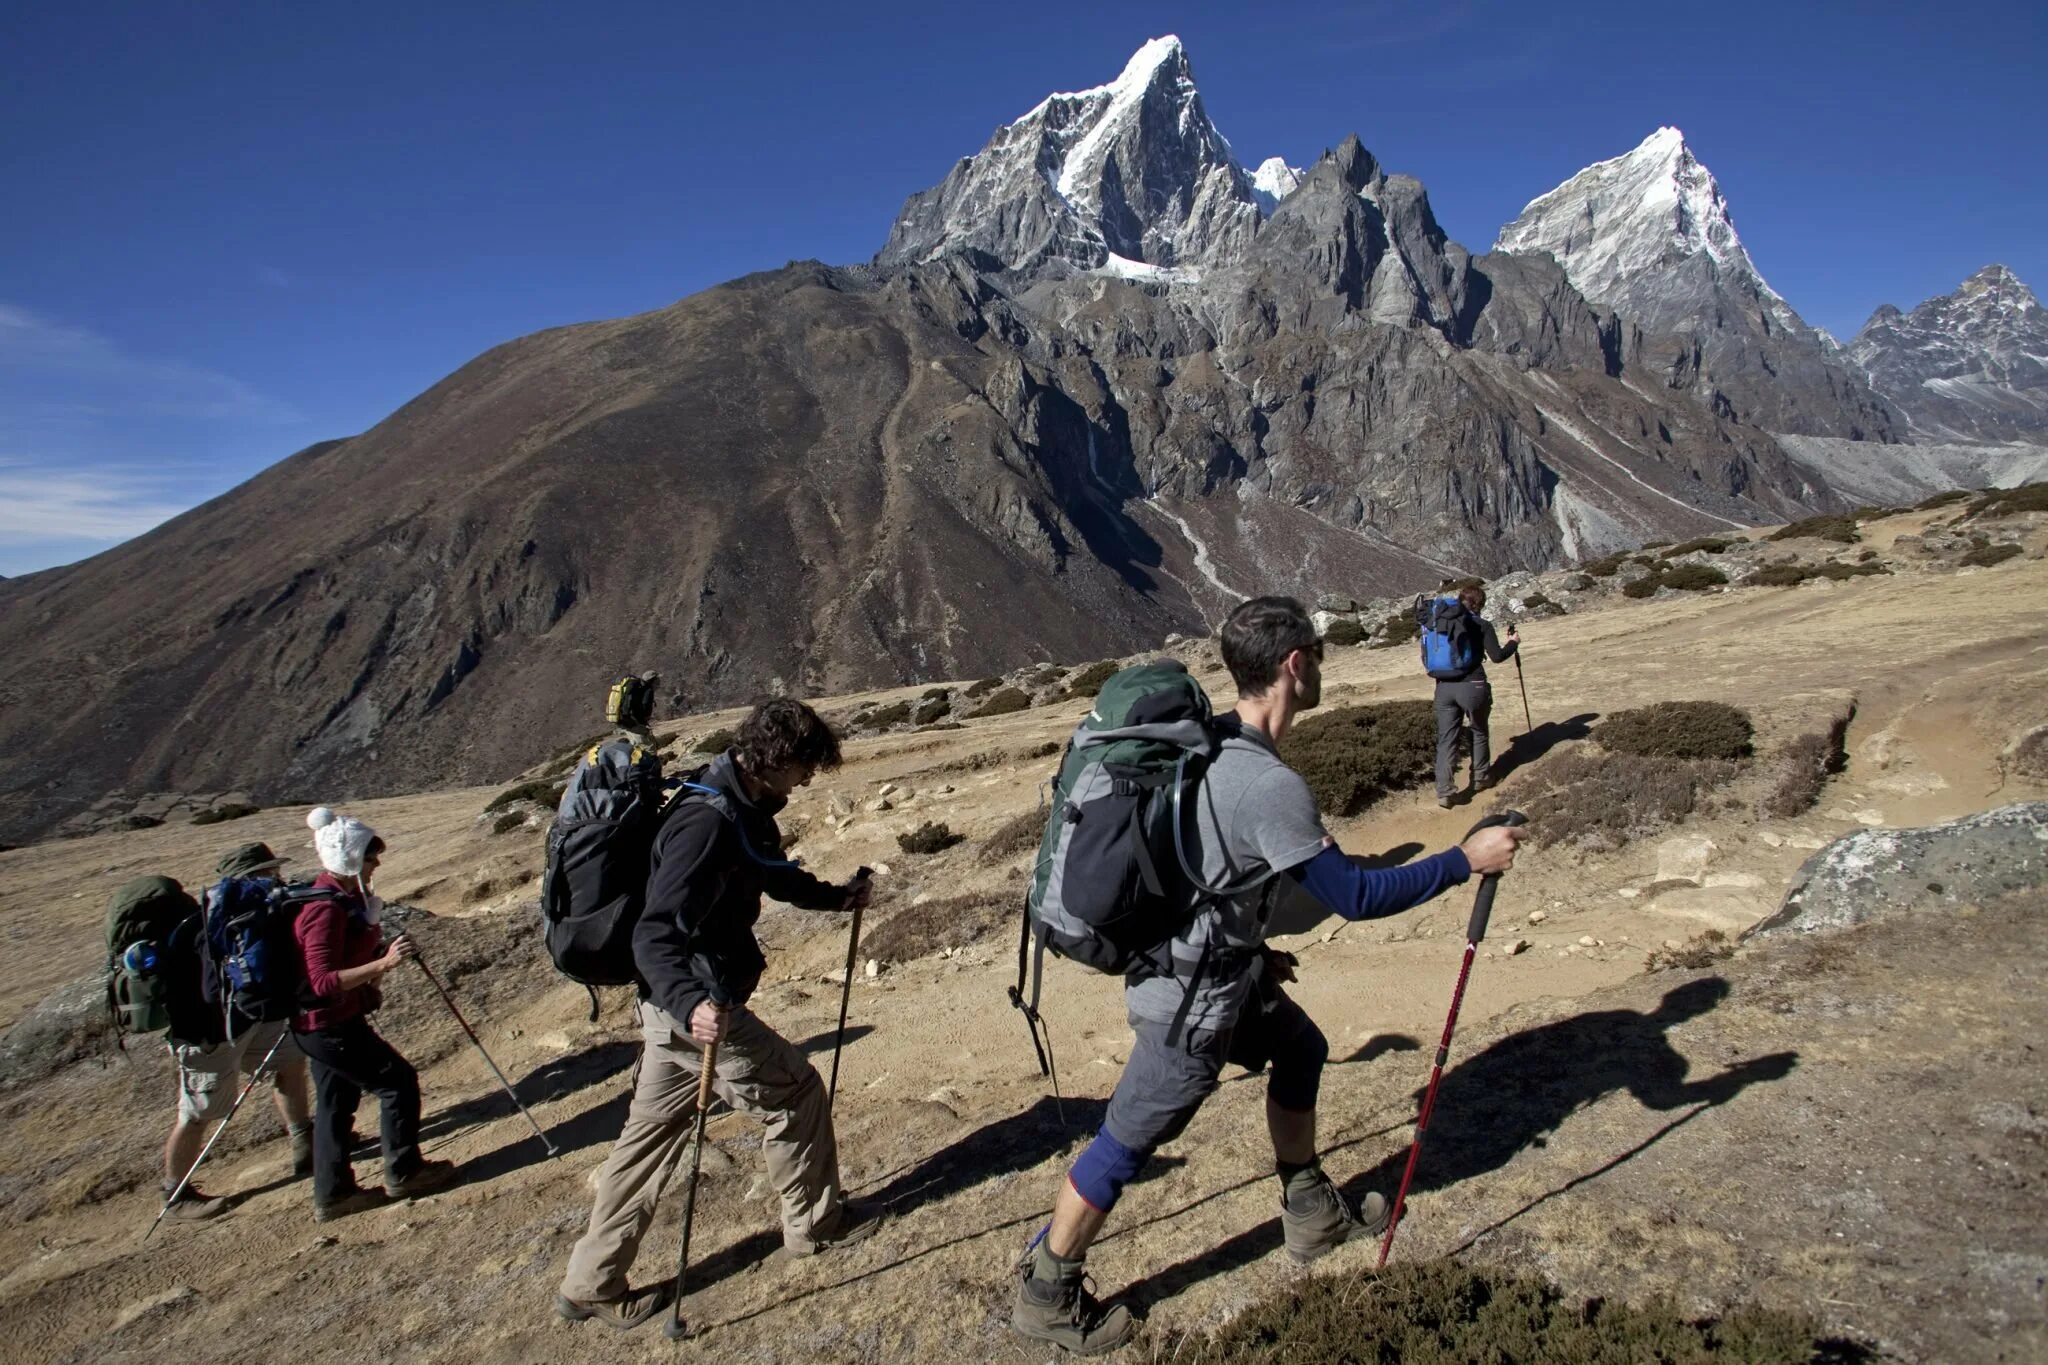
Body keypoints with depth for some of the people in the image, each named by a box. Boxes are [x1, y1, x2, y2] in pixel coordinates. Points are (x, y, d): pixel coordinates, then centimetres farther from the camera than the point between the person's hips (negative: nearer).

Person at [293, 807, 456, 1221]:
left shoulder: (346, 898, 6)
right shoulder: (325, 909, -25)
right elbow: (323, 982, -30)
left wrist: (383, 953, 9)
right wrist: (383, 963, -37)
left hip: (329, 1022, 10)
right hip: (329, 1024, -10)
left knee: (337, 1102, 16)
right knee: (399, 1081, -1)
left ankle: (332, 1194, 27)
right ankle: (404, 1173, 11)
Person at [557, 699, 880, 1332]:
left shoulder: (746, 814, 5)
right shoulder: (707, 824, -26)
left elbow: (778, 877, 27)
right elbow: (654, 934, -33)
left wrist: (838, 897, 26)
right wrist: (691, 1002, -46)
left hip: (675, 1005, 9)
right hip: (699, 1009, -9)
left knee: (649, 1136, 15)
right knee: (795, 1093, 8)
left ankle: (592, 1284, 26)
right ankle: (815, 1223, 27)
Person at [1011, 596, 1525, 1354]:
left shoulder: (1209, 744, 0)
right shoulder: (1270, 784, -29)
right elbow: (1355, 896, -22)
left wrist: (1253, 947, 20)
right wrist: (1465, 859, -14)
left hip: (1213, 962, 9)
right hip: (1191, 999, -9)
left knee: (1300, 1052, 24)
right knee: (1129, 1141, 6)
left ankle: (1313, 1213, 44)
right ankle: (1045, 1295, 25)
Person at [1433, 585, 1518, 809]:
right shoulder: (1481, 625, -4)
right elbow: (1497, 656, -5)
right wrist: (1513, 642, 11)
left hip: (1444, 686, 3)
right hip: (1472, 686, -3)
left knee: (1446, 739, 3)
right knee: (1479, 732, 21)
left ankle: (1443, 792, -6)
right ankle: (1480, 778, 34)